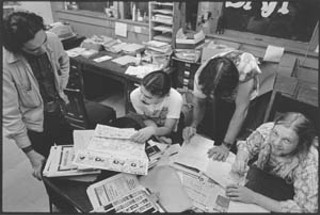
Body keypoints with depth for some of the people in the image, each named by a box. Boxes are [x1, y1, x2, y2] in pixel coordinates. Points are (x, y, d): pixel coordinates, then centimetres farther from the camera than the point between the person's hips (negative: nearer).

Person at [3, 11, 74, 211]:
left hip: (59, 111, 5)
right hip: (34, 125, -4)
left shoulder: (52, 39, -16)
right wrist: (29, 152, -17)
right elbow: (9, 114, -21)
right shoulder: (6, 65, -29)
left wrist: (60, 91, 3)